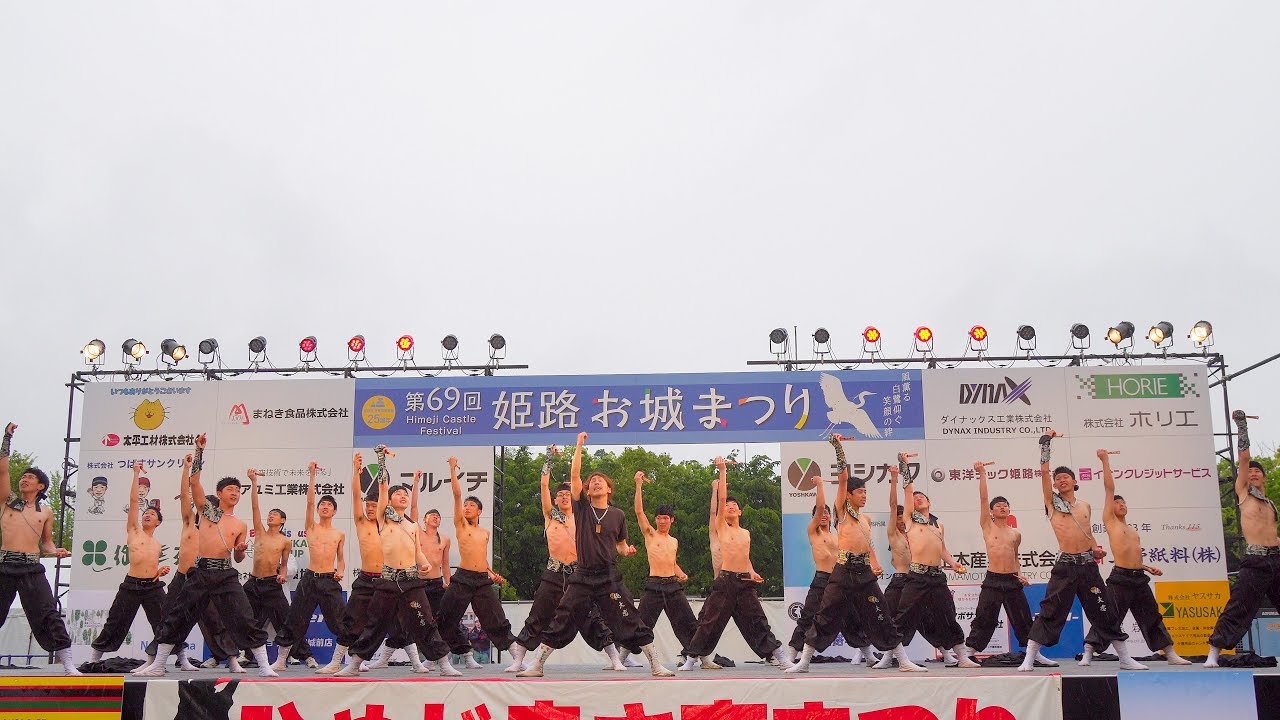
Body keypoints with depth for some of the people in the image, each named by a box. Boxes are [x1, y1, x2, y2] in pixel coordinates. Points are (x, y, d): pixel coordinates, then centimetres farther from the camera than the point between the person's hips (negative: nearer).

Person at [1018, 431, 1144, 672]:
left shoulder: (1085, 506, 15)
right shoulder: (1052, 502, 4)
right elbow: (1044, 471, -4)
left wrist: (1096, 548, 6)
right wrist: (1046, 443, -1)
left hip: (1088, 565, 3)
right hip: (1065, 566, -3)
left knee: (1105, 613, 9)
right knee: (1050, 613, -6)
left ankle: (1125, 659, 21)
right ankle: (1029, 660, -2)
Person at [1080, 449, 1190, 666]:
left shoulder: (1133, 532, 24)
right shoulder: (1110, 521, 4)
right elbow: (1109, 488, 0)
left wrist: (1148, 568, 17)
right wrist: (1105, 460, 0)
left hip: (1139, 579, 7)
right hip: (1120, 579, -7)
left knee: (1153, 618, 13)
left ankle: (1171, 655, 22)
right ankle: (1087, 654, -9)